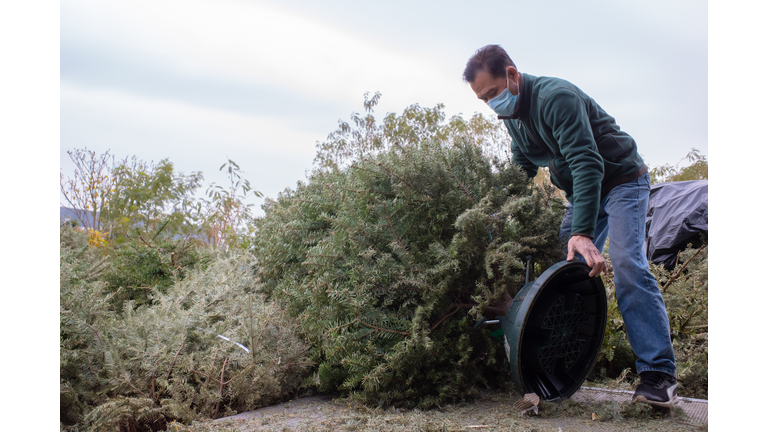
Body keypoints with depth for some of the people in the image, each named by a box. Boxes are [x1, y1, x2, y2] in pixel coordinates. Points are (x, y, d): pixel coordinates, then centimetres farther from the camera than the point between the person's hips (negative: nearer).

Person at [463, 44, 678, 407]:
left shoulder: (556, 97, -28)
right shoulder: (512, 114, 1)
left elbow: (587, 164, -36)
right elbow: (522, 172, 11)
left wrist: (583, 231, -43)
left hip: (621, 179, -8)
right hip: (580, 190, 8)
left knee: (626, 264, -22)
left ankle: (659, 373, -20)